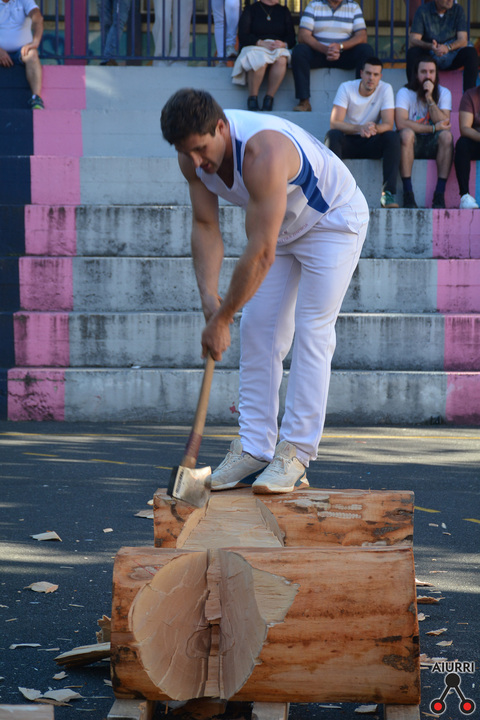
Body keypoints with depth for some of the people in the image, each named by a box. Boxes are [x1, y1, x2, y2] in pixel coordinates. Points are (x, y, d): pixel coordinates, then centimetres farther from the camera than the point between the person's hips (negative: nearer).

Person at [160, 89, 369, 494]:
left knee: (311, 332, -13)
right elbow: (206, 226, -8)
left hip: (333, 220, -7)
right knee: (258, 329, 0)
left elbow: (260, 253, -39)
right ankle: (254, 449, 1)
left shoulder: (262, 153, -41)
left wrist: (221, 319, -32)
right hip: (279, 226, 7)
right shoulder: (193, 155, -17)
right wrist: (208, 295, -20)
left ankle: (295, 454, -11)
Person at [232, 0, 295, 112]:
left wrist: (283, 44, -12)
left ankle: (269, 100, -32)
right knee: (260, 61, -39)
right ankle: (252, 99, -29)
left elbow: (291, 37, 11)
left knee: (281, 60, -36)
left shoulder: (284, 11, 20)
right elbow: (243, 36, -2)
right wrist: (261, 43, -17)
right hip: (254, 47, -2)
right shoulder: (250, 10, 10)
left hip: (278, 48, 2)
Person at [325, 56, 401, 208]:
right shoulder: (346, 88, -9)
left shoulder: (385, 89, -6)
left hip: (371, 143, 1)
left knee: (393, 137, -28)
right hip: (348, 141, -1)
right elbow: (334, 123, -20)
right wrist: (359, 128, -38)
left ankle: (388, 193, -35)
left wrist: (374, 127, -38)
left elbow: (388, 124, -13)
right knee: (332, 135, -33)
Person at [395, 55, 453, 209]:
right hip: (411, 144, -2)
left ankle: (439, 195, -28)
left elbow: (444, 124, -13)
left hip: (434, 144, 2)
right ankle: (408, 195, -33)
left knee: (446, 136, -30)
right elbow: (401, 123, -22)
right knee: (406, 133, -35)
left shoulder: (444, 93, 2)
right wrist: (433, 128, -21)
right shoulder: (405, 93, -6)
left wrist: (429, 99, -20)